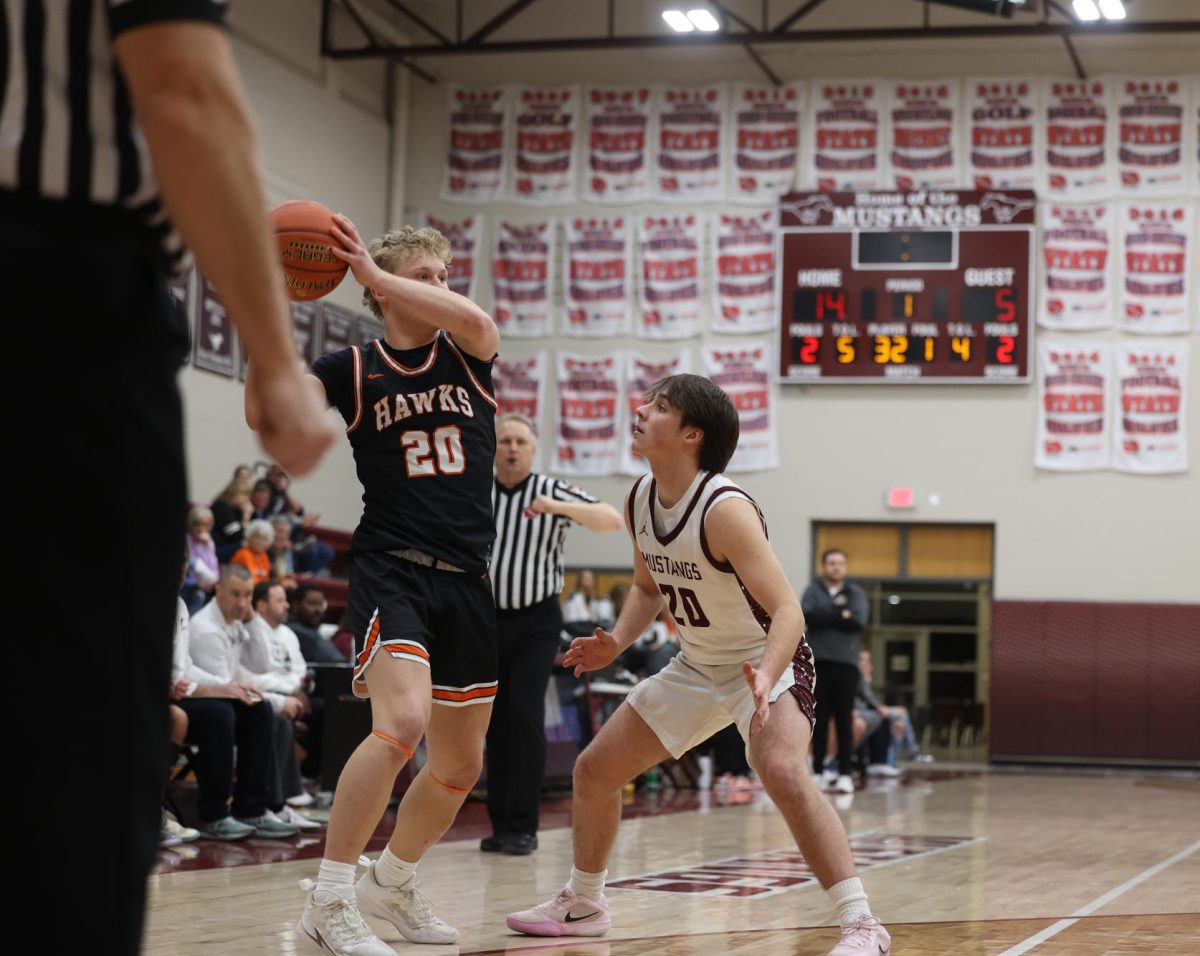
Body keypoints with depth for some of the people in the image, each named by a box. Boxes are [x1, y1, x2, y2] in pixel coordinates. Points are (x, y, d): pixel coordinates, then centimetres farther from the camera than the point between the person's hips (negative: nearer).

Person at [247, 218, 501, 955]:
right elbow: (265, 411, -13)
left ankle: (393, 884, 36)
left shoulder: (467, 356, 7)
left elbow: (477, 321, -17)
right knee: (402, 724, -28)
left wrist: (372, 269, -20)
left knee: (461, 765, 12)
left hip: (467, 582, 5)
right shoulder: (354, 369, 1)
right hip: (392, 569, -5)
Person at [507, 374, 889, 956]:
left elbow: (787, 611, -33)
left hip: (767, 661, -8)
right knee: (594, 770, 10)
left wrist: (766, 676, -50)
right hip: (698, 666, 8)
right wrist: (617, 642, -4)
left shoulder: (724, 509, -29)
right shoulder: (639, 500, -5)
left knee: (781, 770, -35)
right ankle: (583, 904, 32)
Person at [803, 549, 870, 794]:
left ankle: (845, 773, -4)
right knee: (819, 719, 2)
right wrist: (840, 612, -7)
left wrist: (826, 618, -6)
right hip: (818, 662, 0)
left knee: (845, 721, -3)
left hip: (846, 663, 0)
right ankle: (819, 771, 8)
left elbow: (859, 621, -6)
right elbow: (808, 615, -9)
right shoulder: (813, 591, 10)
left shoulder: (856, 593, 11)